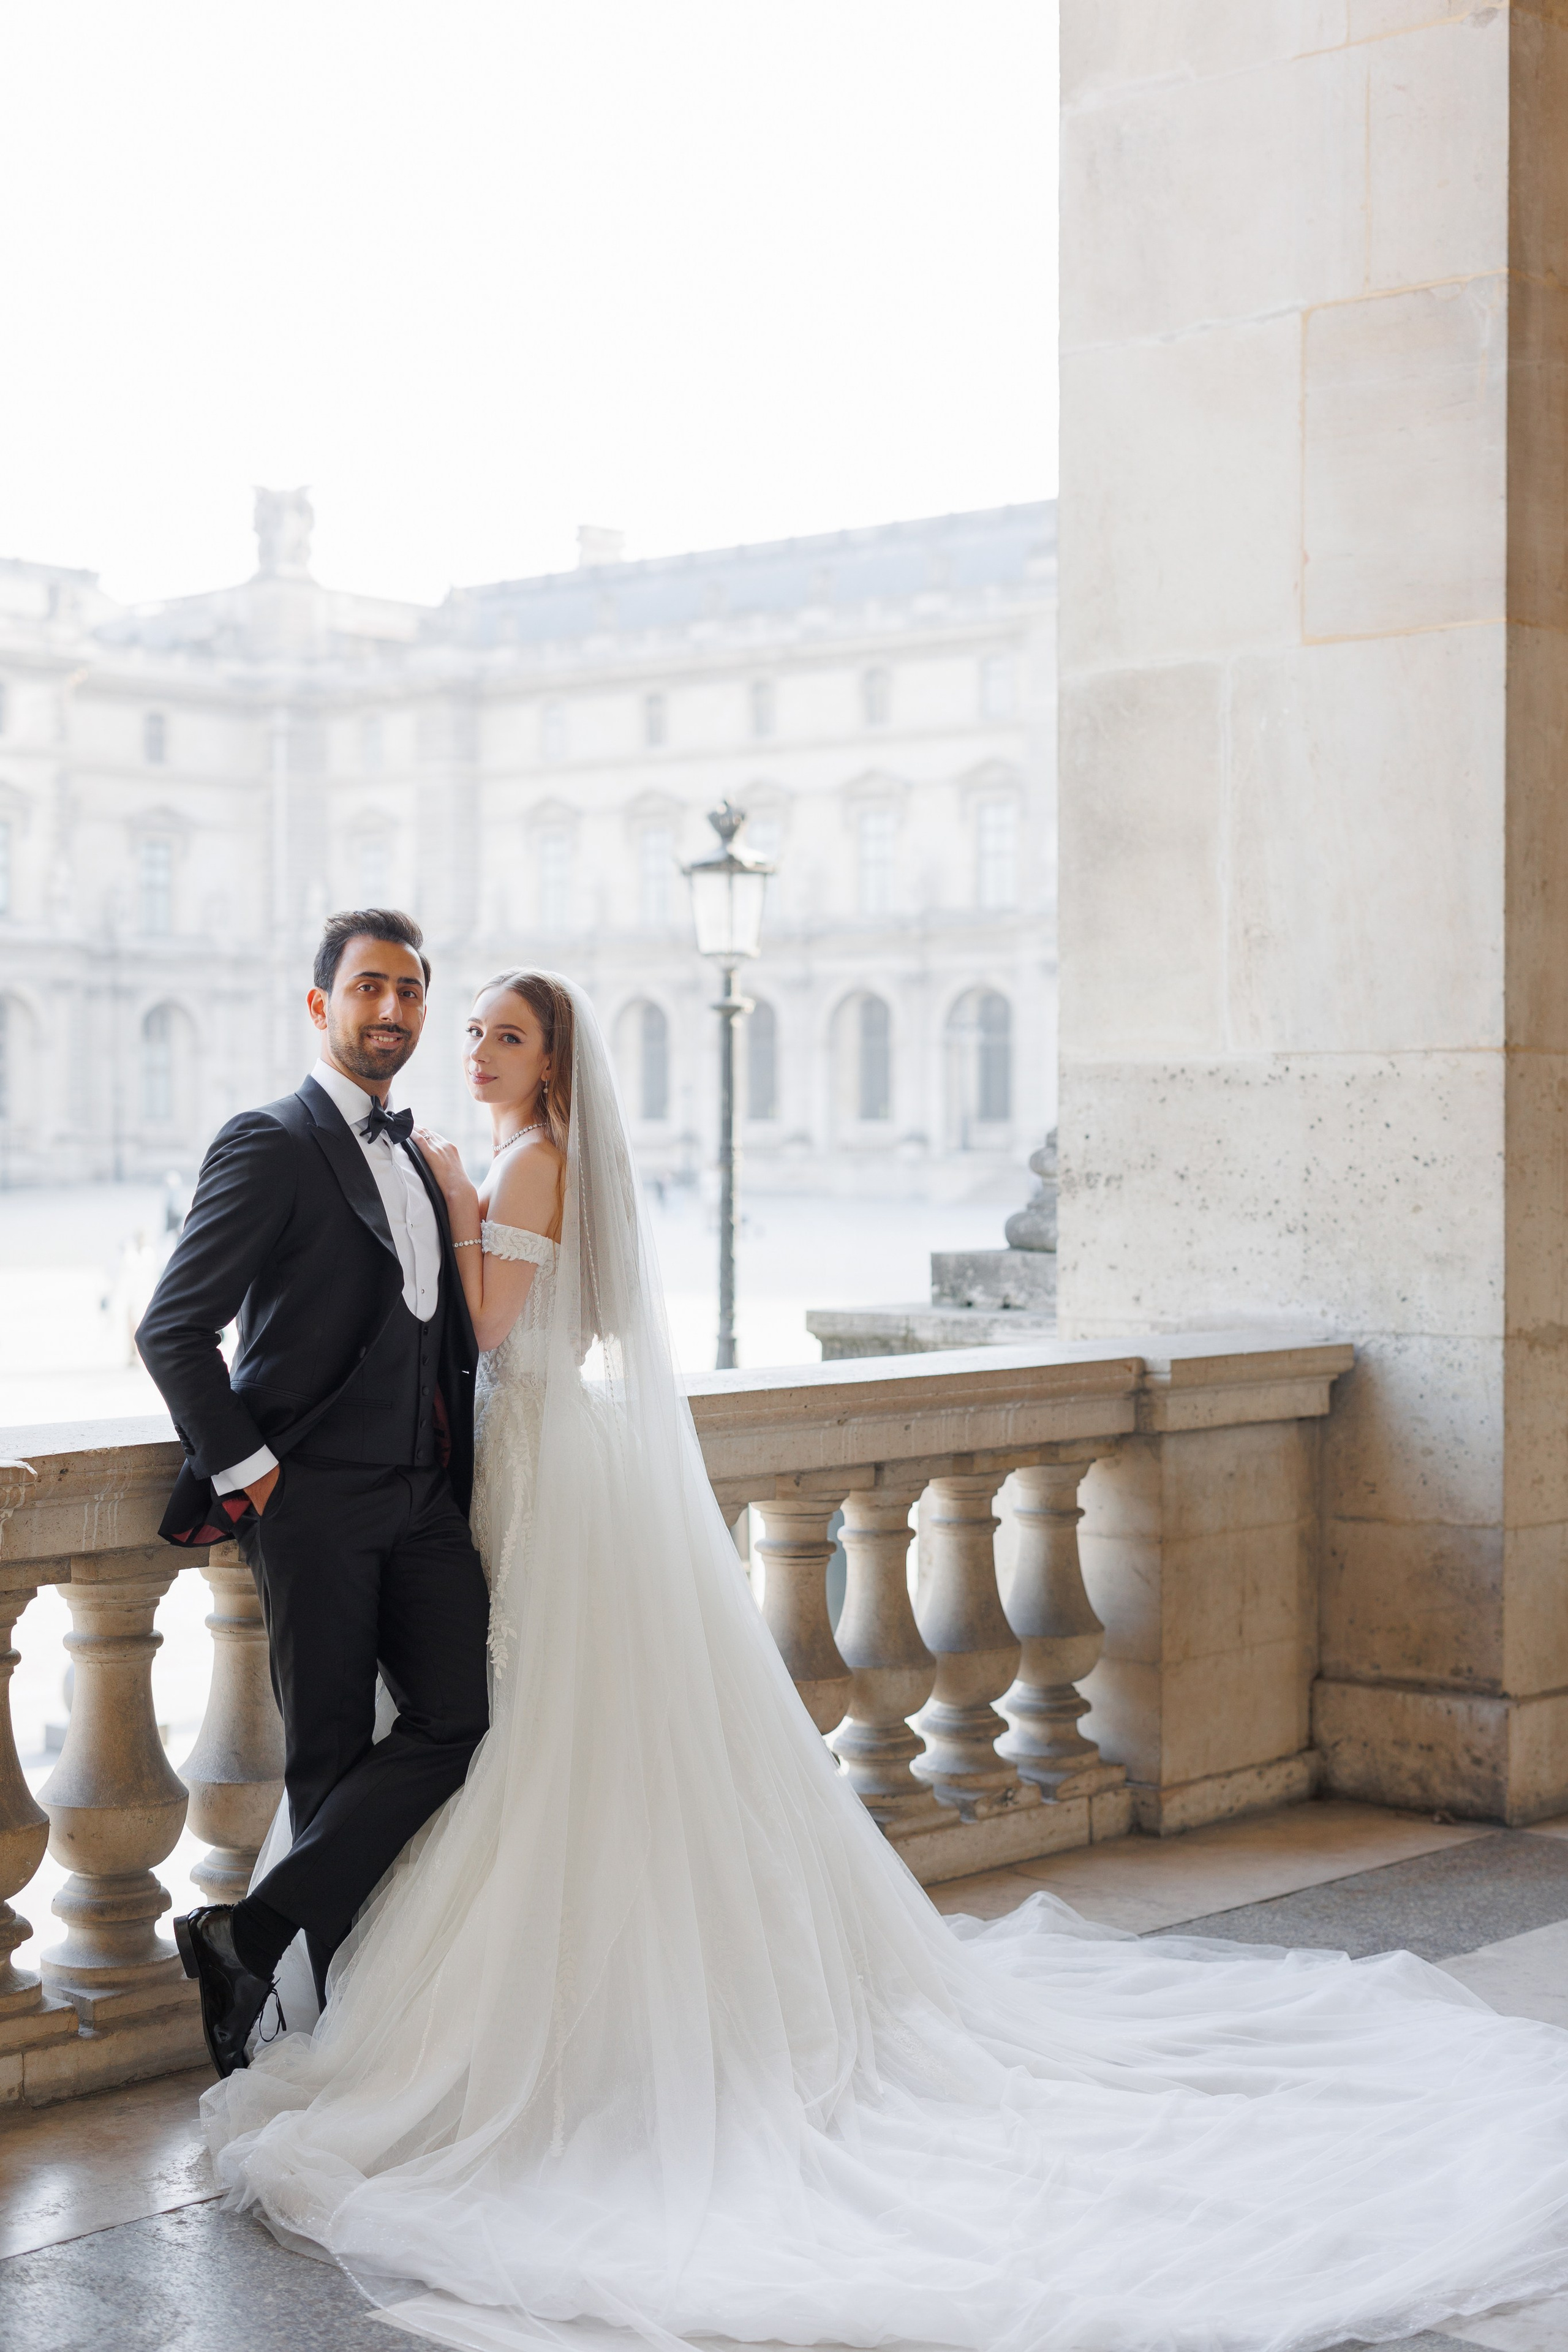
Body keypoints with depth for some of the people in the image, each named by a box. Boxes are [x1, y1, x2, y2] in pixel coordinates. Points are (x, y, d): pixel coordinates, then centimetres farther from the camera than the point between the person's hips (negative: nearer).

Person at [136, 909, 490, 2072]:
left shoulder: (418, 1160, 17)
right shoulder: (270, 1146, -7)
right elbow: (173, 1330, -12)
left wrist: (459, 1476, 14)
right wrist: (245, 1472, -12)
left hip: (424, 1495, 6)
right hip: (315, 1499, -6)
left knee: (459, 1714, -6)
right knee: (331, 1750, 0)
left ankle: (255, 1932, -2)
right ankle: (350, 2004, 9)